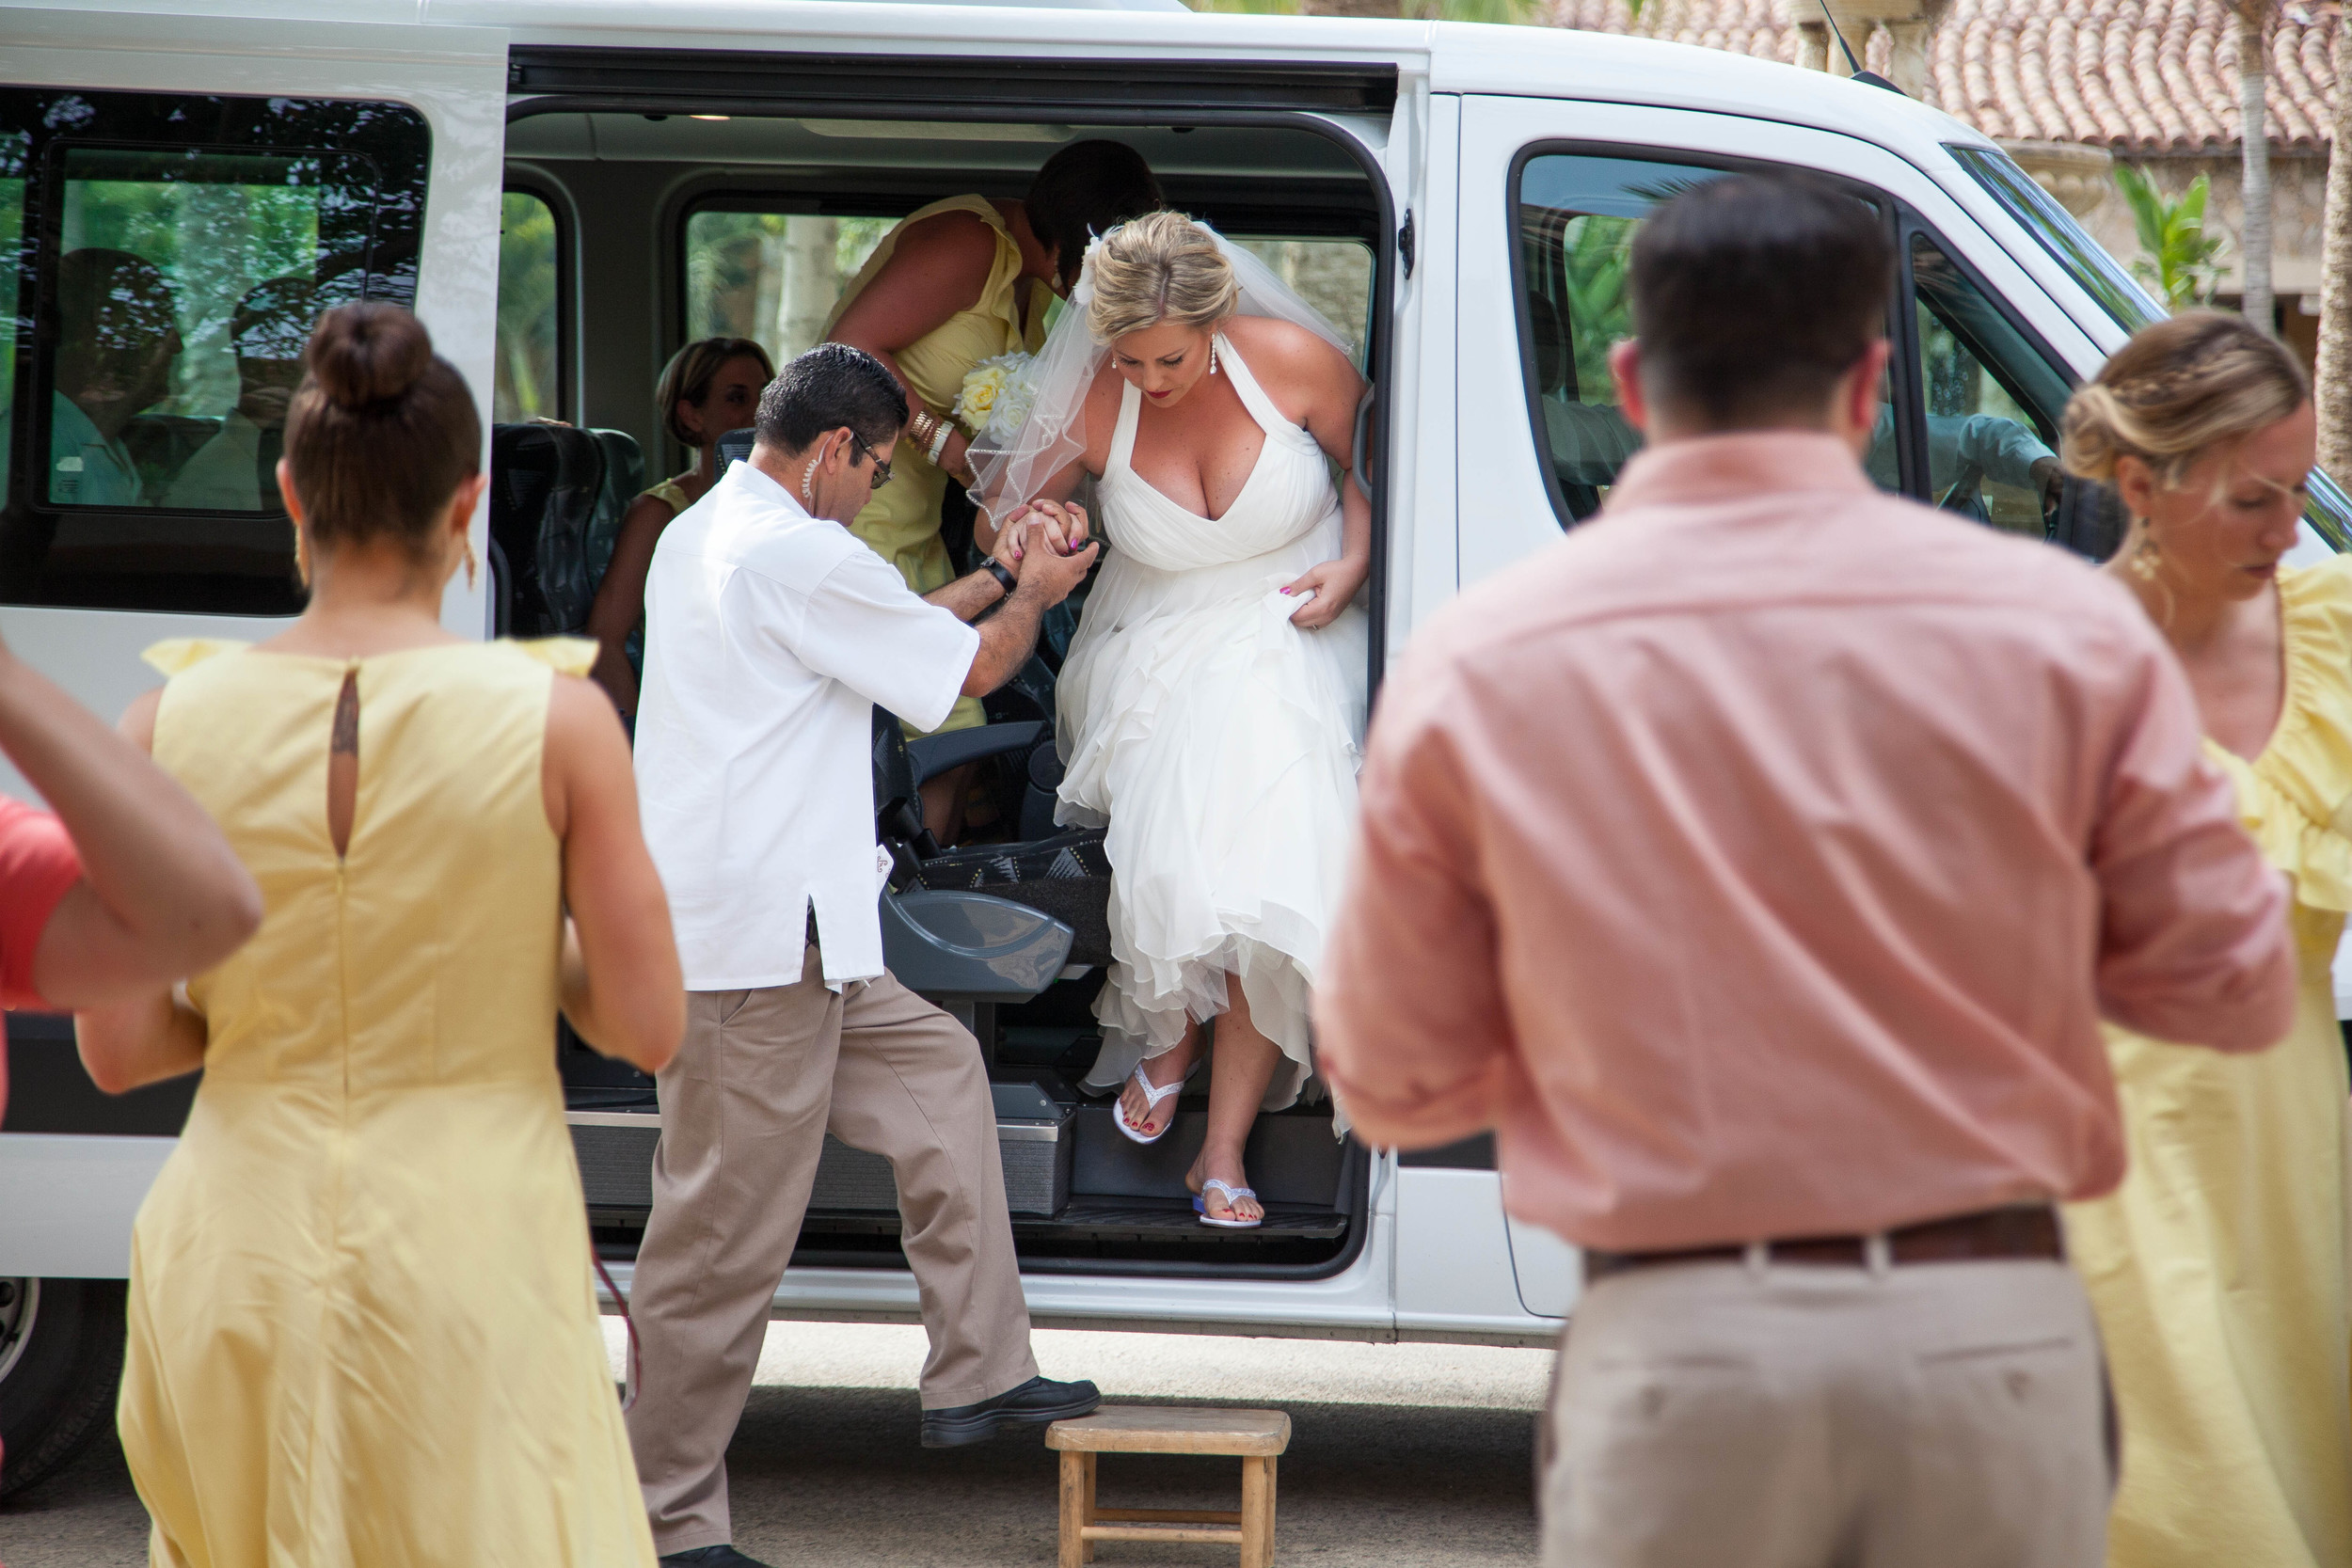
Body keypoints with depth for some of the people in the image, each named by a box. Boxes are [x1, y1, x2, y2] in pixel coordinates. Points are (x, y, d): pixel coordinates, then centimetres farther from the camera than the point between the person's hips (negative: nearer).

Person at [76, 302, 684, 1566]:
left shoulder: (172, 722, -4)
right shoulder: (554, 715, -9)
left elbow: (117, 1049, -2)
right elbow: (646, 1025, -6)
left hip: (241, 1248, 3)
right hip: (470, 1248, -2)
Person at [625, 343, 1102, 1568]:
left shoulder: (698, 536, 16)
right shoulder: (800, 557, -15)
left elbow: (879, 637, 29)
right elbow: (969, 670, -4)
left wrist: (991, 582, 28)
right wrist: (1034, 597, 15)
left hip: (773, 938, 11)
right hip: (757, 949, -11)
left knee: (937, 1071, 21)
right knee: (725, 1237, -5)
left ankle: (977, 1375, 23)